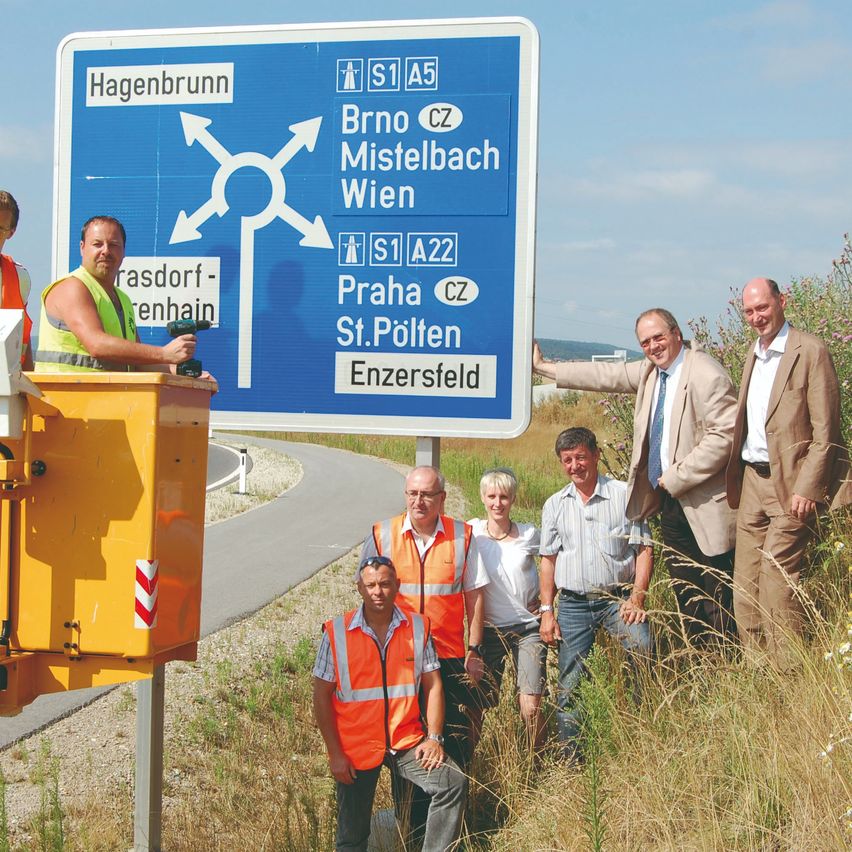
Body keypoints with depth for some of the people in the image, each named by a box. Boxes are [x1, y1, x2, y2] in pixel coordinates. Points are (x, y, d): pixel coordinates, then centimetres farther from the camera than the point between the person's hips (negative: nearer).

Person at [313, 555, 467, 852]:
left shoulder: (418, 627, 1)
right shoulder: (336, 633, -6)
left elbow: (432, 685, 4)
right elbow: (321, 697, -3)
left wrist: (434, 737, -6)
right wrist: (335, 754, -8)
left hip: (407, 741, 2)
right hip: (355, 747, -1)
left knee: (453, 784, -19)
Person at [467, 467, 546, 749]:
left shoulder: (529, 534, -1)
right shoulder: (472, 532, -4)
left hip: (528, 628, 0)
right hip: (489, 629, 0)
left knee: (531, 707, -10)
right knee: (478, 705, 1)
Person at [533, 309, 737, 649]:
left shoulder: (706, 375, -17)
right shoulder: (650, 370, 11)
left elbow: (723, 435, -23)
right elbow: (608, 375, 20)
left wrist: (676, 477, -18)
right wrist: (543, 367, 21)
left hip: (706, 505, -9)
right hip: (671, 502, 9)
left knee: (718, 595, -5)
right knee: (685, 595, 13)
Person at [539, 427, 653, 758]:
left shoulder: (624, 494, 1)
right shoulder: (555, 505, 12)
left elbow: (644, 549, -1)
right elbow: (548, 560, 14)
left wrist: (637, 598, -12)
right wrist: (547, 611, 6)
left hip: (617, 597, -3)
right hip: (573, 603, 3)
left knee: (642, 646, -30)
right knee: (569, 685, 2)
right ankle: (571, 759, 13)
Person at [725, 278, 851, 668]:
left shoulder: (810, 351, -9)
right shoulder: (753, 354, 15)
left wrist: (807, 488, -17)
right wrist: (734, 481, 12)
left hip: (790, 484, -7)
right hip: (751, 481, 7)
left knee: (777, 570, -10)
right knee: (746, 580, 6)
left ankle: (787, 672, 1)